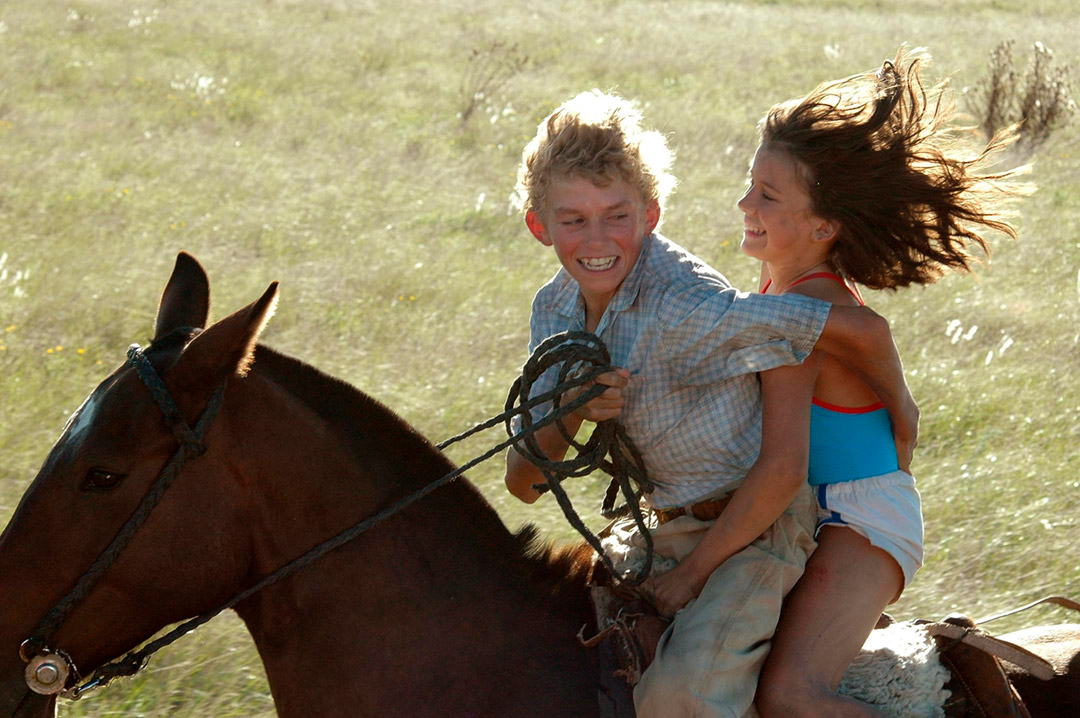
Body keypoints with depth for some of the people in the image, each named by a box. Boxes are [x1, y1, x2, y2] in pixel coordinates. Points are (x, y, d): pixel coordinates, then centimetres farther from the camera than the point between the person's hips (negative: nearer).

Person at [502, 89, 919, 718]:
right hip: (664, 527, 8)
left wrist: (900, 413, -6)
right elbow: (524, 483, -2)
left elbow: (862, 331, -24)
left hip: (755, 530, -8)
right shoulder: (556, 309, -2)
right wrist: (569, 416, -23)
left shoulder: (688, 309, -26)